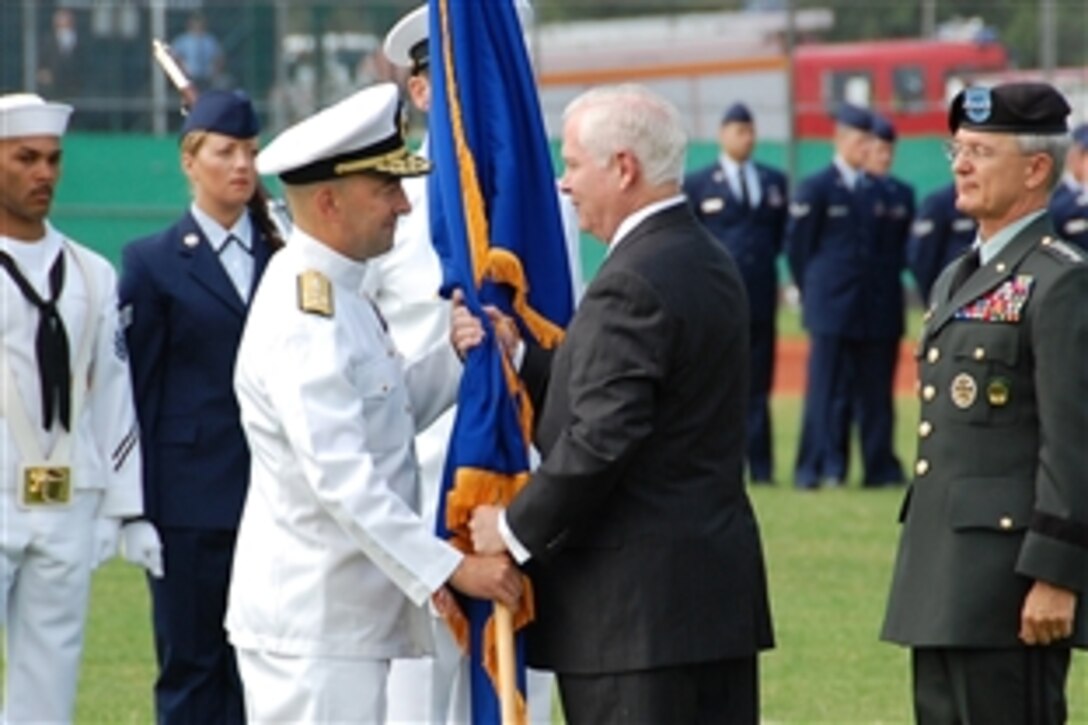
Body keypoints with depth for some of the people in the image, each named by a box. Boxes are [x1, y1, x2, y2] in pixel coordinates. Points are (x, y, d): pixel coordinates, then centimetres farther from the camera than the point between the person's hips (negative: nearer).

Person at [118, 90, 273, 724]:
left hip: (272, 498, 3)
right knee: (191, 668, 2)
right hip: (191, 500, -3)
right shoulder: (154, 263, 2)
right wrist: (139, 504, -6)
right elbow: (136, 387, 0)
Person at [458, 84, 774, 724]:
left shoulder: (633, 284, -17)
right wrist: (518, 357, 8)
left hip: (640, 606, -10)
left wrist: (515, 527, -12)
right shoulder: (708, 263, 14)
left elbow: (601, 440, -23)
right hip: (719, 591, 10)